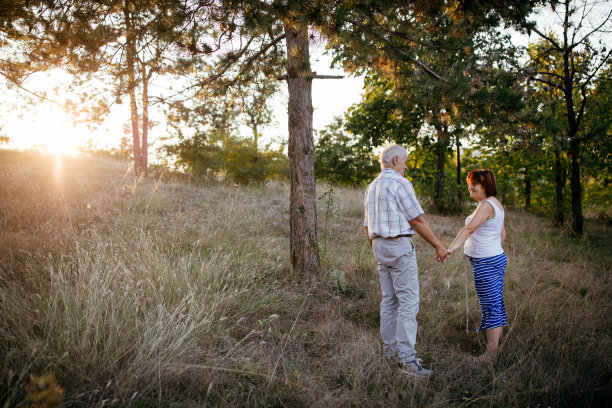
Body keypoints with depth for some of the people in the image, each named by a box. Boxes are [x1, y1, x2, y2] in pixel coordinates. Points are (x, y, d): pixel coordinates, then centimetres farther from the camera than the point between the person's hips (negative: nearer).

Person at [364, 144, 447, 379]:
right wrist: (438, 246, -3)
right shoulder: (400, 183, -10)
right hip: (400, 245, -9)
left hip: (379, 246, 9)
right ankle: (407, 358, -8)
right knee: (408, 302, -8)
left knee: (389, 300, 14)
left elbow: (368, 227, 18)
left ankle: (390, 349, 21)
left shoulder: (371, 188, 17)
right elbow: (417, 220, -11)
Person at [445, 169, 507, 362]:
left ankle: (491, 353, 2)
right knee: (497, 304, 16)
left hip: (486, 263, -10)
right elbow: (502, 234, 22)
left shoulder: (486, 205, -17)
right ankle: (499, 345, 26)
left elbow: (469, 229, -31)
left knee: (490, 306, -4)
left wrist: (451, 248, -40)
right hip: (497, 258, 10)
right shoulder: (496, 204, 14)